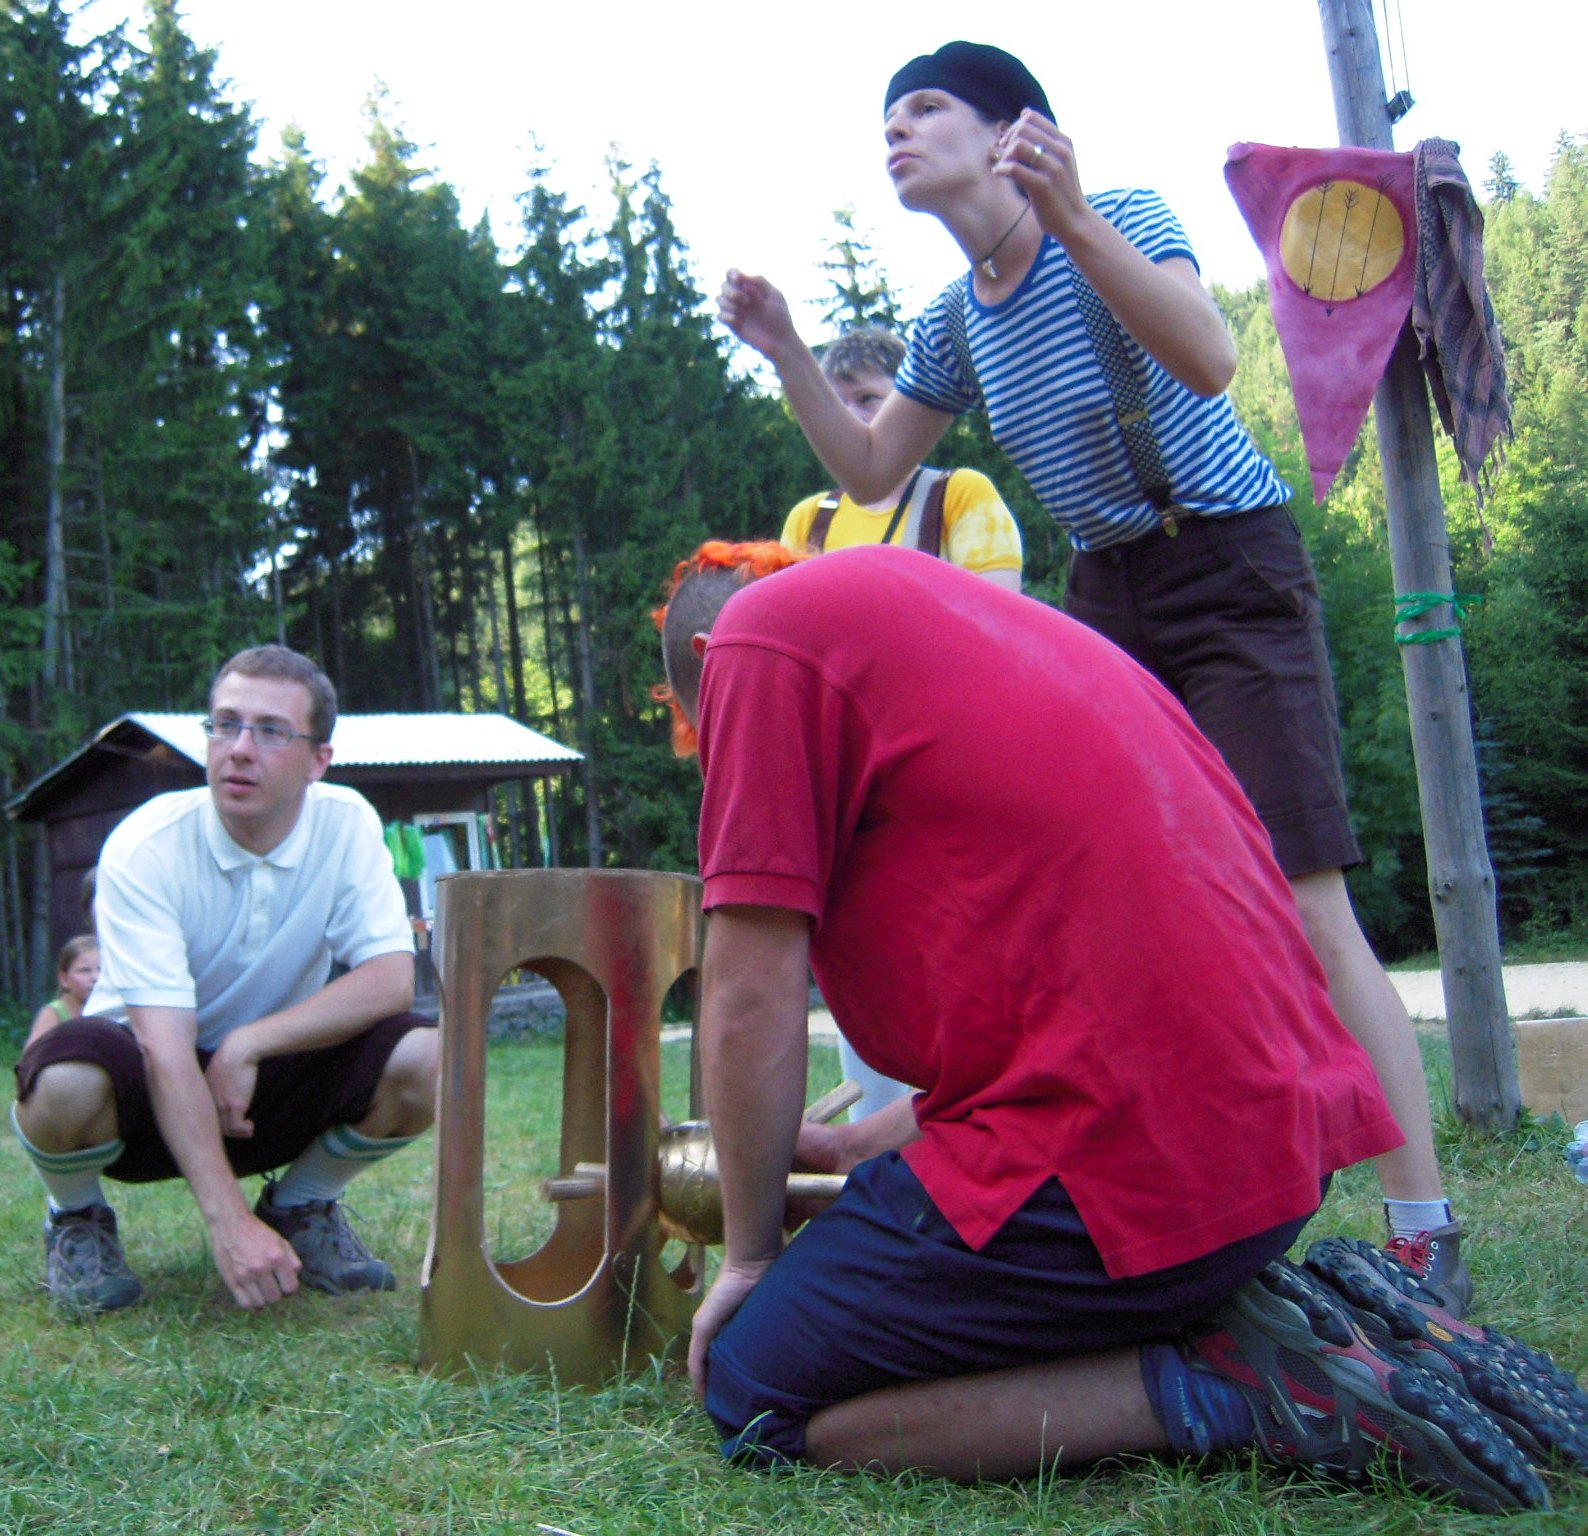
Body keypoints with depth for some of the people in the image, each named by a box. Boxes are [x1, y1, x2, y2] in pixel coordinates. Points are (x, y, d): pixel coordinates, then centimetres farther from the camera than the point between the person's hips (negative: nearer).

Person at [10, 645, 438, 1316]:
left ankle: (300, 1208, 5)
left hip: (267, 1084, 3)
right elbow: (164, 1043, -29)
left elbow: (391, 981, -18)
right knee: (66, 1082, -36)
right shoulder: (145, 849, -22)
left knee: (421, 1059, -25)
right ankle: (77, 1221, 0)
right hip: (152, 1082, -2)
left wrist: (249, 1045, -29)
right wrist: (228, 1221, -37)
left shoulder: (346, 825, -12)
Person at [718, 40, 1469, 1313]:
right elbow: (869, 472, 15)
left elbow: (1207, 361, -29)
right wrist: (787, 355, 2)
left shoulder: (1122, 217, -11)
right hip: (1109, 597, 7)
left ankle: (1428, 1245, -10)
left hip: (1231, 572, -7)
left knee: (1302, 906, -15)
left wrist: (1071, 218, -38)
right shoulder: (955, 323, 9)